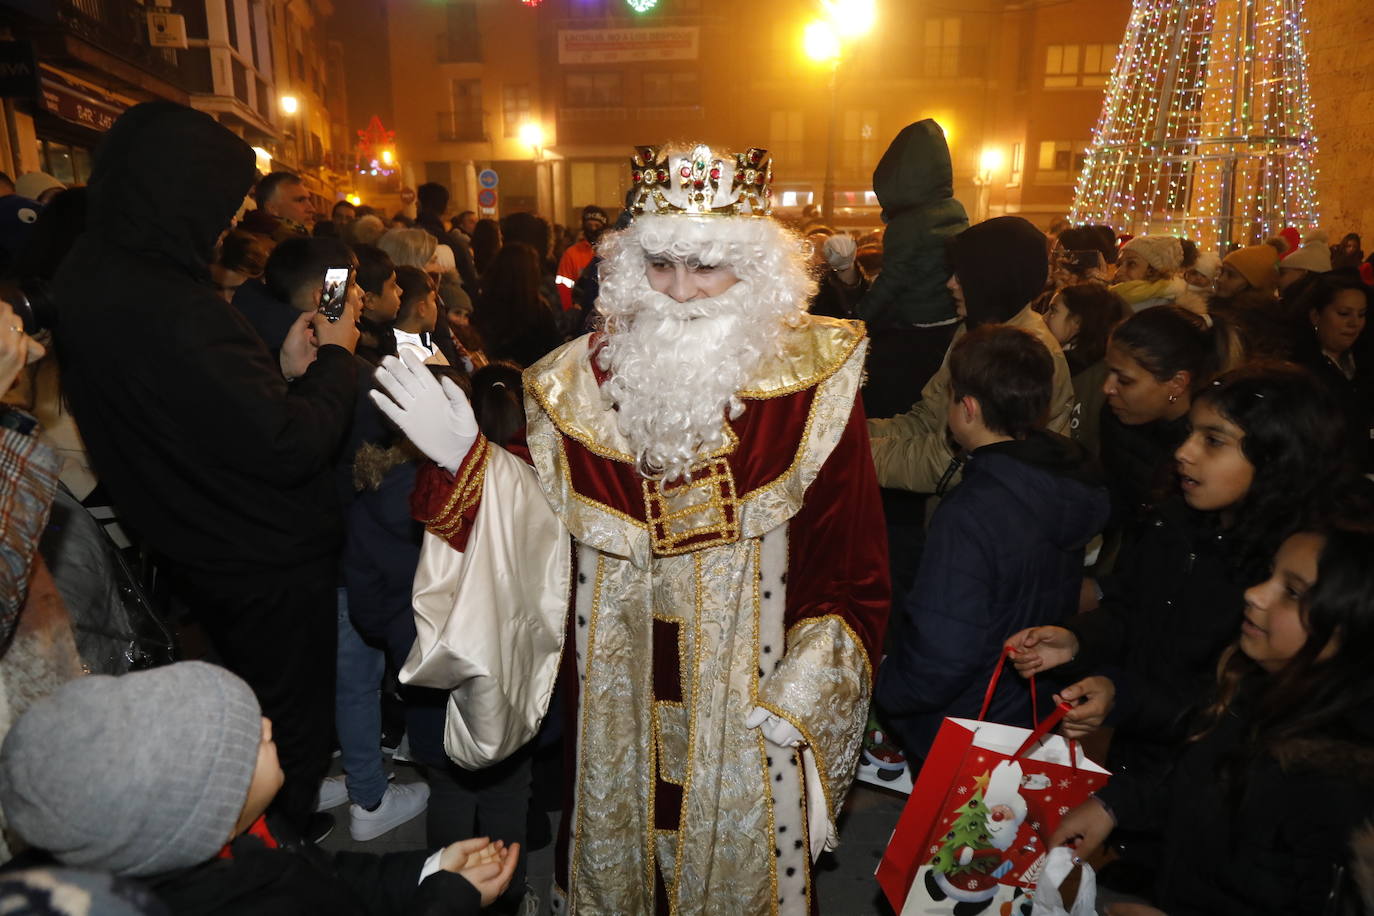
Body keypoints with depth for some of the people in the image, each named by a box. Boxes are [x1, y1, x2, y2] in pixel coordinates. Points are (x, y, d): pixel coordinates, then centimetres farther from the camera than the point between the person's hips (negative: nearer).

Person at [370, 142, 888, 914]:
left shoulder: (812, 379, -12)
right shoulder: (585, 377, -4)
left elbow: (851, 559, -9)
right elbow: (541, 523, -2)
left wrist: (804, 689, -13)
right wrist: (466, 457, -15)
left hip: (746, 696, -2)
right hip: (621, 692, 3)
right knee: (620, 846, 24)